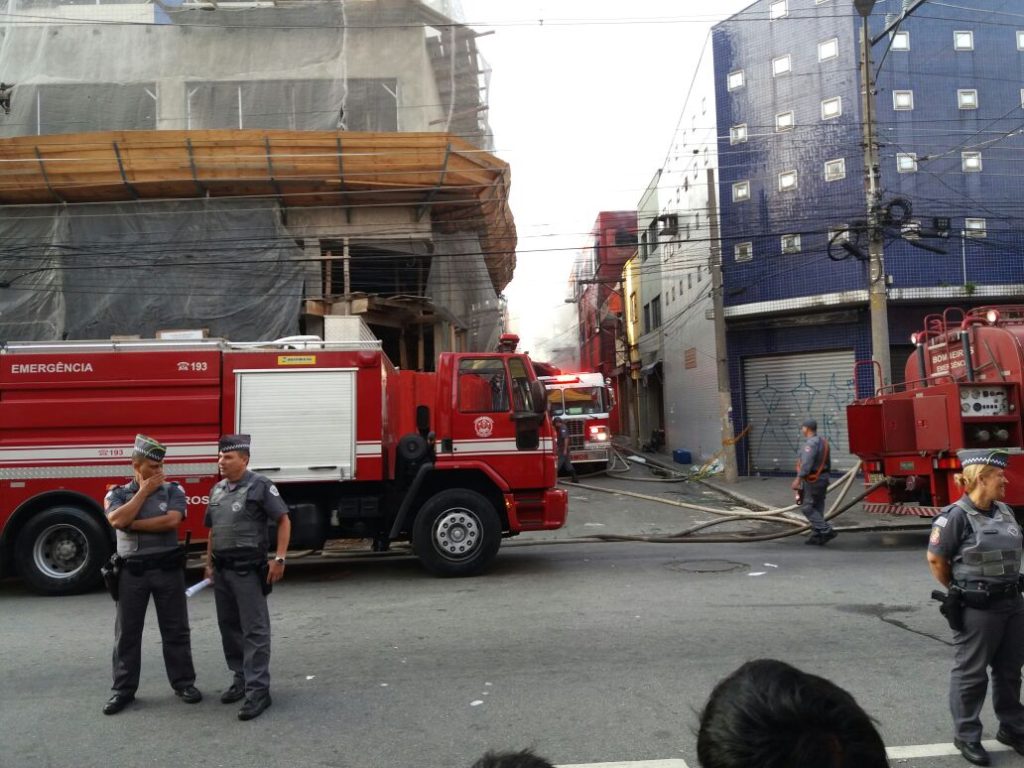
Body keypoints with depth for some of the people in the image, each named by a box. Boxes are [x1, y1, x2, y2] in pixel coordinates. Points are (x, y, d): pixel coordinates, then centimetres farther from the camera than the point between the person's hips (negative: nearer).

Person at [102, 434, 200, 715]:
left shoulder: (173, 491, 1)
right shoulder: (117, 494, 3)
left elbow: (172, 521, -16)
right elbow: (116, 520, -17)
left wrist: (132, 524, -12)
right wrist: (144, 490, -12)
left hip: (168, 569, 0)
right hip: (131, 571, 1)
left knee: (175, 629, 7)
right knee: (127, 632, 8)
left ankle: (184, 683, 18)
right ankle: (123, 690, 20)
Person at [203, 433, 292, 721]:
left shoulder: (260, 486, -9)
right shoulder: (217, 490, 13)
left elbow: (284, 521, -9)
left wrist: (279, 559, -15)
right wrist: (209, 562, 16)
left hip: (248, 569, -7)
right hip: (222, 569, 7)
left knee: (254, 630, -5)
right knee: (229, 627, 14)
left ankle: (258, 690, -2)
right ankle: (241, 678, 27)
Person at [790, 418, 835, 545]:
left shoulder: (811, 443, -18)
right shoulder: (822, 442, 12)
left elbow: (807, 463, -27)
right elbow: (828, 463, 19)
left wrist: (798, 479, -26)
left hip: (812, 481, -10)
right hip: (823, 478, 10)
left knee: (807, 507, -4)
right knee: (817, 508, 11)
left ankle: (826, 530, -8)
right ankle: (816, 536, 14)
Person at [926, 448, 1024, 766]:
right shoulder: (956, 516, -17)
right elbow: (936, 559, -11)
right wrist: (959, 593, 0)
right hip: (977, 608, -7)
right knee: (971, 672, 5)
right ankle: (966, 735, 19)